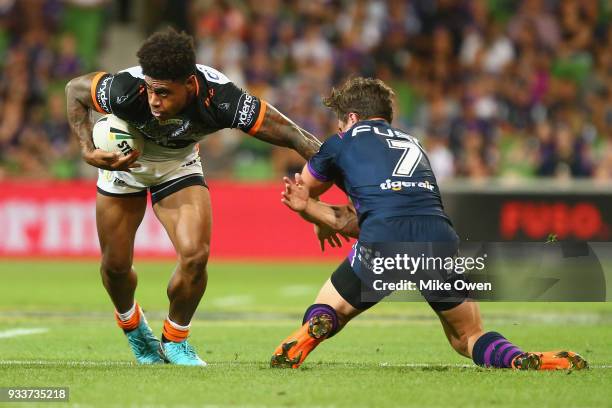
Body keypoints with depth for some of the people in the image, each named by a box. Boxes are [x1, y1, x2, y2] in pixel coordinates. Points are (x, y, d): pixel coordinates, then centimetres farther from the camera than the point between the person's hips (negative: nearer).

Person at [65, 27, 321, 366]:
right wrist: (88, 150, -27)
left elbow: (292, 135, -33)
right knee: (116, 265, 4)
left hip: (180, 166, 0)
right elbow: (75, 89, -17)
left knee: (195, 256, -16)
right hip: (124, 161, 0)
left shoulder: (219, 98, -39)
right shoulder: (127, 89, -39)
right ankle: (131, 324, 40)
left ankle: (174, 340, 11)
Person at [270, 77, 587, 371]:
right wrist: (309, 206, 18)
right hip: (441, 241, 3)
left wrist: (321, 224, 57)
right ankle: (525, 361, -13)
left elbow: (306, 187, 41)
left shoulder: (344, 142, 22)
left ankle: (315, 327, -19)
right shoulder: (412, 145, 35)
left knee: (325, 311, 19)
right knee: (468, 338, 19)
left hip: (383, 242, -3)